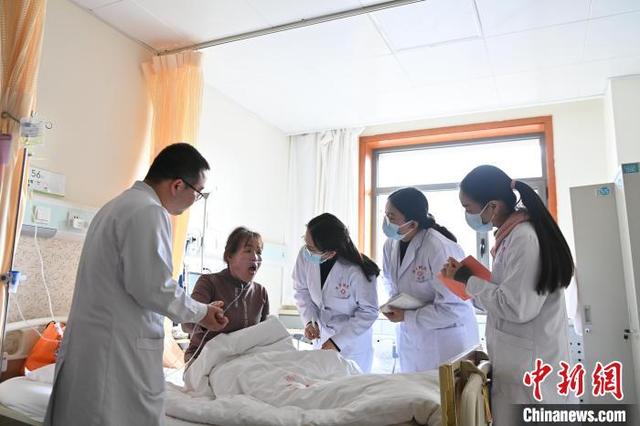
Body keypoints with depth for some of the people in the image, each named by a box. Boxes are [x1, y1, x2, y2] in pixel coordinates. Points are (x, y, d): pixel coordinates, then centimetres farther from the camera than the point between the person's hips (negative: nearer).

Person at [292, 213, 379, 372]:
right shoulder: (305, 255, -19)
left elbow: (369, 312, -19)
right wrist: (309, 321, -15)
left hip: (352, 343, -4)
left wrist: (337, 342, -20)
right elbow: (301, 291, -1)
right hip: (321, 337, 4)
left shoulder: (357, 271, -31)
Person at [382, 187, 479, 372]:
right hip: (409, 338, 7)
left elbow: (453, 308, -24)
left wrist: (407, 317, -20)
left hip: (446, 340, -6)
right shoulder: (391, 245, -4)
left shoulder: (440, 249, -25)